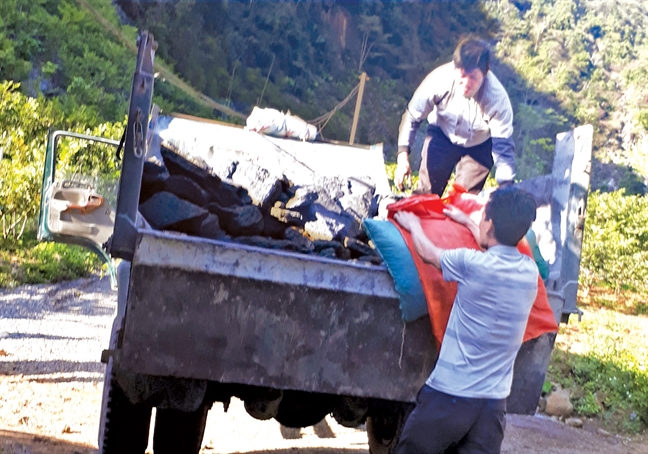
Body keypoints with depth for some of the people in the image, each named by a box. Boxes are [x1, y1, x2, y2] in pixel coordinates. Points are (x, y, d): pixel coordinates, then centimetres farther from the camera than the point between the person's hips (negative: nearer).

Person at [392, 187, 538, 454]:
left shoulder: (472, 264, -14)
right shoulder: (529, 271, 3)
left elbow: (428, 253, 6)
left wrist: (413, 225, 26)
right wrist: (467, 223, 39)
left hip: (450, 394, -4)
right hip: (494, 400, 5)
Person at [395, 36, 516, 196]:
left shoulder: (497, 98, -35)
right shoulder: (439, 79, -32)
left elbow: (503, 147, -30)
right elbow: (412, 117, -18)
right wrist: (403, 156, -27)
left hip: (479, 146, -1)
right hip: (442, 135, 1)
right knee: (426, 192, -6)